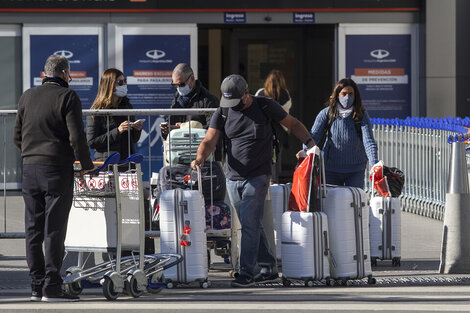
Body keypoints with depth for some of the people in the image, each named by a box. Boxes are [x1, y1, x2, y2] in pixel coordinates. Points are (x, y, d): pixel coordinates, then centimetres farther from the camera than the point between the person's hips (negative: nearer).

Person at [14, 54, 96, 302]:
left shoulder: (27, 96, 11)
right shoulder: (67, 96, -6)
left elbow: (17, 137, 14)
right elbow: (76, 136, -12)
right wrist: (86, 165, -1)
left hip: (30, 169, 5)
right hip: (58, 169, -5)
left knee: (33, 229, 8)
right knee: (54, 230, -4)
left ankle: (37, 285, 9)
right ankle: (52, 287, -5)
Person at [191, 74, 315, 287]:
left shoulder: (265, 107, -4)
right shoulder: (222, 113, 1)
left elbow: (292, 124, 7)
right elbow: (209, 141, -7)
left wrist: (309, 142, -5)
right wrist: (200, 157, -27)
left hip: (258, 177, -4)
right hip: (233, 178, 4)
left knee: (249, 224, -13)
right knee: (251, 225, 10)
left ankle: (246, 273, -13)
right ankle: (269, 268, 21)